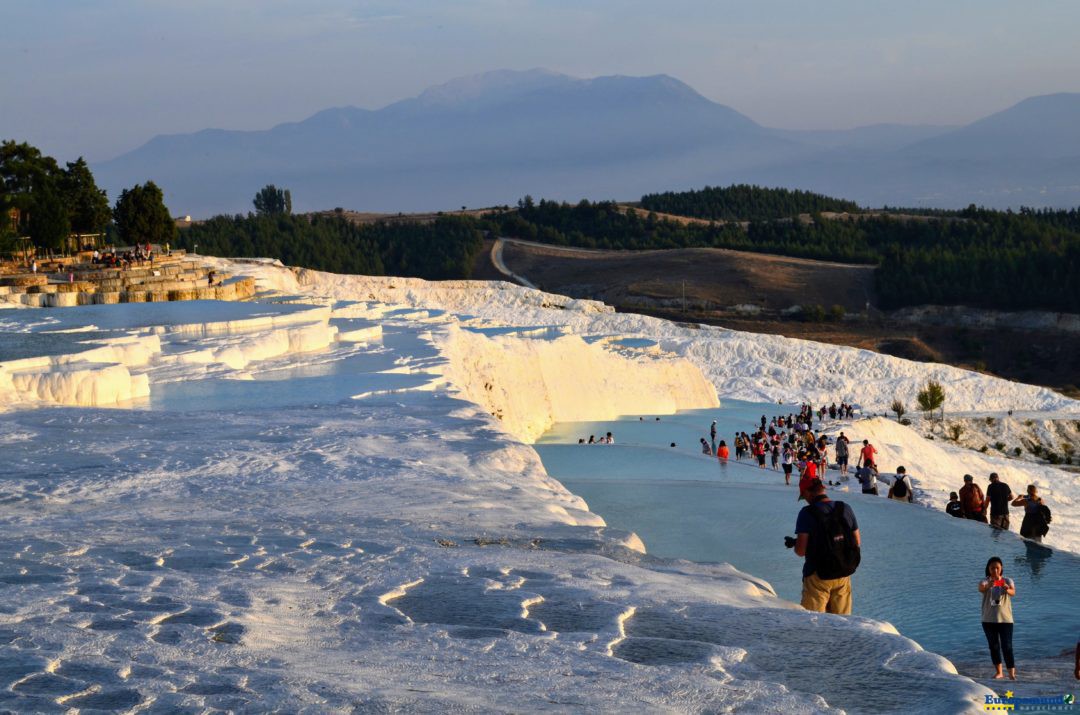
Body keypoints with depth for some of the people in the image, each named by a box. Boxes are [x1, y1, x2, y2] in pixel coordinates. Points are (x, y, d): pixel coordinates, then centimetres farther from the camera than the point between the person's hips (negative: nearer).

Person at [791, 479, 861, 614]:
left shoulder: (807, 513, -13)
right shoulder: (846, 509, 1)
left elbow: (800, 551, -16)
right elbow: (857, 543, 7)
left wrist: (793, 543, 4)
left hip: (818, 576, -5)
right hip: (843, 575, 5)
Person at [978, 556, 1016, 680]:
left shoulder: (1007, 581, 0)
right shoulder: (985, 581, -1)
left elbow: (1013, 593, -21)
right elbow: (980, 589, -25)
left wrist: (1008, 590, -45)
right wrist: (987, 586, -49)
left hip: (1005, 619, -2)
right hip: (989, 620, 2)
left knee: (1007, 646, -9)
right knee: (993, 646, 9)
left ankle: (1012, 673, -10)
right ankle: (998, 672, 22)